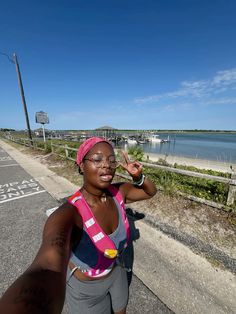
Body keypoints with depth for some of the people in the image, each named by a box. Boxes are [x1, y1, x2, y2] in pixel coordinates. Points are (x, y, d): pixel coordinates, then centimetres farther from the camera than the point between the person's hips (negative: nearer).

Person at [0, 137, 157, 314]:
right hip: (86, 287, -4)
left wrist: (138, 176, -28)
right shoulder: (68, 214, -40)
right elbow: (48, 271, -57)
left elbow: (151, 191, -7)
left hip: (116, 271, 4)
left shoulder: (119, 192, -22)